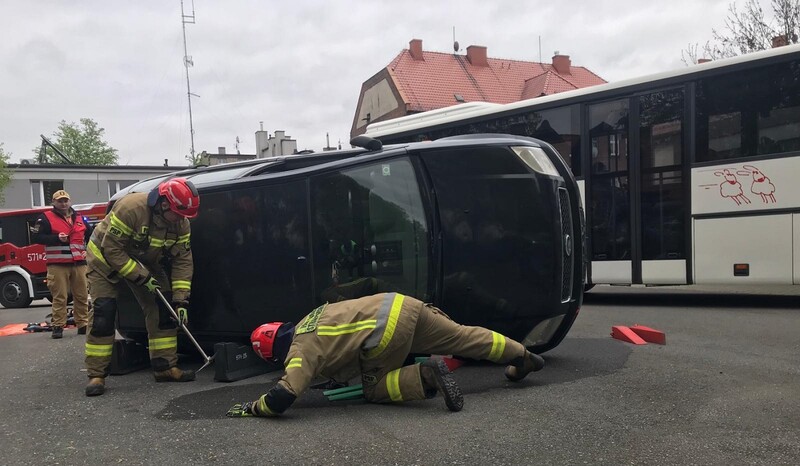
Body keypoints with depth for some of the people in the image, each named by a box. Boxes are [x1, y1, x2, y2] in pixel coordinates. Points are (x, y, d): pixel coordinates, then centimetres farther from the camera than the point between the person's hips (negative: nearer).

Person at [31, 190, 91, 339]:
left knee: (82, 296, 6)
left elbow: (90, 237, 26)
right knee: (59, 297, -4)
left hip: (79, 264, 4)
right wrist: (57, 238, -19)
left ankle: (83, 324, 15)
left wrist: (88, 251, 10)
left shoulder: (80, 219, 16)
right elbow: (37, 237, -7)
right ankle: (58, 326, 3)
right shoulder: (46, 218, 2)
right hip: (57, 265, -4)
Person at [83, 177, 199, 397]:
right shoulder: (129, 208, -36)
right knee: (103, 313, -13)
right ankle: (96, 375, -3)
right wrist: (141, 277, -29)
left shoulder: (181, 223, -18)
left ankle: (165, 367, 4)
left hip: (147, 262, 5)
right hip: (107, 258, -5)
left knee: (163, 308, -4)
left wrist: (181, 301, -18)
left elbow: (183, 262, -13)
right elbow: (111, 250, -30)